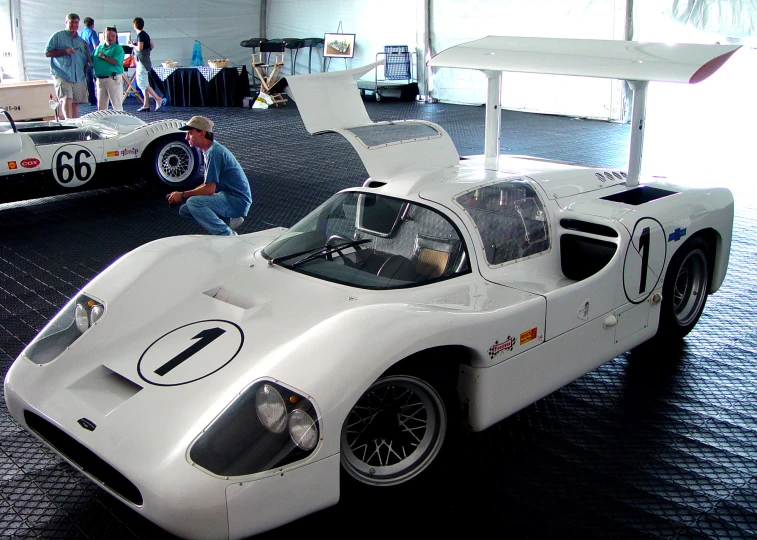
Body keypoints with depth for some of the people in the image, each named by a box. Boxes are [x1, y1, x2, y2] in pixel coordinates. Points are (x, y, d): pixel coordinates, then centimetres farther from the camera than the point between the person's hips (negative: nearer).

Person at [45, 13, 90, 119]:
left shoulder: (81, 41, 20)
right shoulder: (57, 36, 4)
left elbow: (87, 61, 24)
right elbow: (47, 53, -2)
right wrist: (65, 51, -11)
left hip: (79, 77, 5)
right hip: (62, 75, -5)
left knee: (75, 103, 6)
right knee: (67, 100, -19)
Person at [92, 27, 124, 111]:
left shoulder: (118, 48, -3)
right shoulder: (99, 47, 15)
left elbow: (116, 62, -18)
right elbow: (92, 61, 17)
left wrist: (103, 57, -10)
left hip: (113, 78, -6)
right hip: (100, 79, 6)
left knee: (117, 105, -3)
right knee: (101, 106, 13)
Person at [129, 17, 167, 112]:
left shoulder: (140, 35, -14)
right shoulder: (146, 34, 13)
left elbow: (140, 48, -21)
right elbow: (152, 46, 17)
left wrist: (132, 45, -5)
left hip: (142, 61, -9)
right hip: (146, 60, 9)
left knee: (142, 83, -9)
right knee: (144, 83, 10)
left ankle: (159, 99, -14)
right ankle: (146, 105, 10)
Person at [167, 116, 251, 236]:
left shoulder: (213, 153, -19)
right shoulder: (210, 150, 13)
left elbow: (209, 189, -23)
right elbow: (209, 184, 17)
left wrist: (183, 195, -11)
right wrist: (182, 195, 8)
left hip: (237, 201, -10)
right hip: (229, 196, 10)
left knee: (193, 203, -27)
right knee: (184, 210, 8)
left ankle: (227, 235, -18)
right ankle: (228, 220, 7)